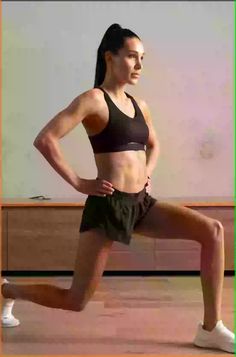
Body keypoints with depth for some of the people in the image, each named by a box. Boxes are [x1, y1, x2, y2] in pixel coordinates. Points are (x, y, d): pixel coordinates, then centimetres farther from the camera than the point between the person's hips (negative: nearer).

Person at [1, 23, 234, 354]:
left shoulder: (139, 105, 12)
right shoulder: (93, 99, -10)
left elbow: (154, 145, 32)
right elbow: (44, 140, -19)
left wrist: (146, 173, 13)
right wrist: (78, 183, -16)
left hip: (140, 203, 7)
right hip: (108, 206, -7)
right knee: (76, 300, 1)